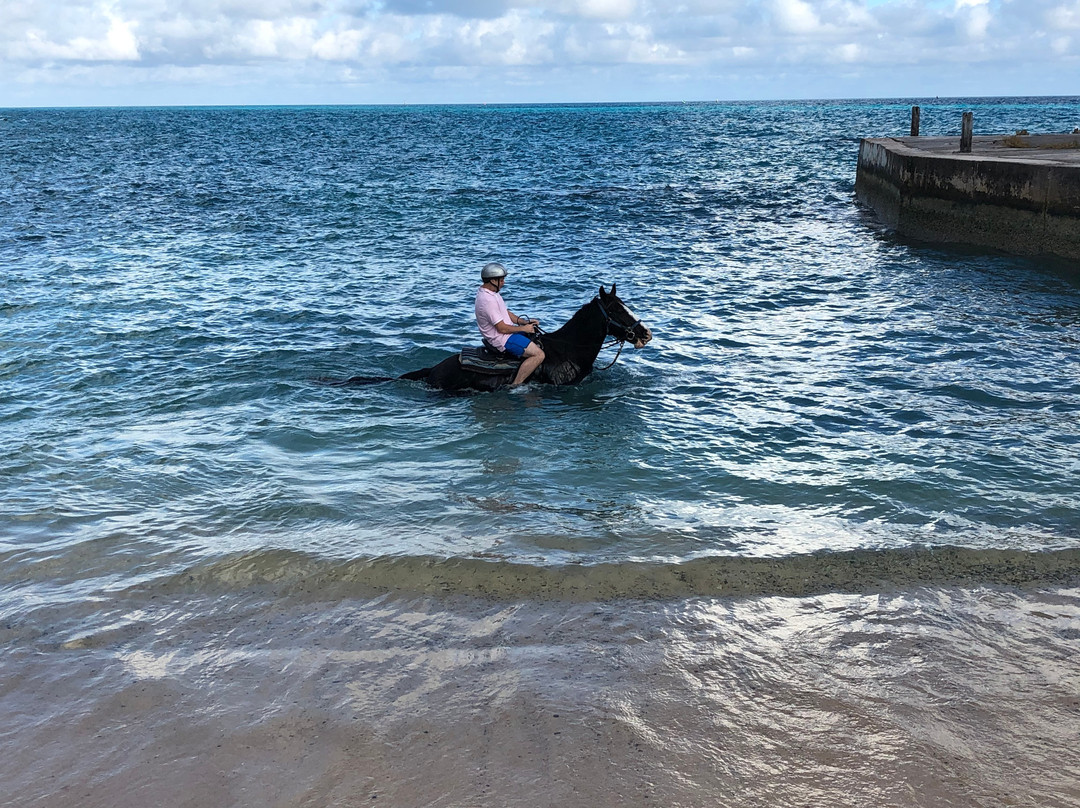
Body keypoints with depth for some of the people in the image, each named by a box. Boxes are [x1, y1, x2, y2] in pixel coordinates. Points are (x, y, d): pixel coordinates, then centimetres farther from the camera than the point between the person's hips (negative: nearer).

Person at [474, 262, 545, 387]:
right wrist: (523, 328, -12)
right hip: (502, 340, -11)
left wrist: (524, 322, 5)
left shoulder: (492, 292, 8)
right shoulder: (488, 300, -26)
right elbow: (502, 328, -24)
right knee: (539, 354, -19)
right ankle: (515, 385, -15)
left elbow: (506, 313, 18)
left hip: (506, 333, 11)